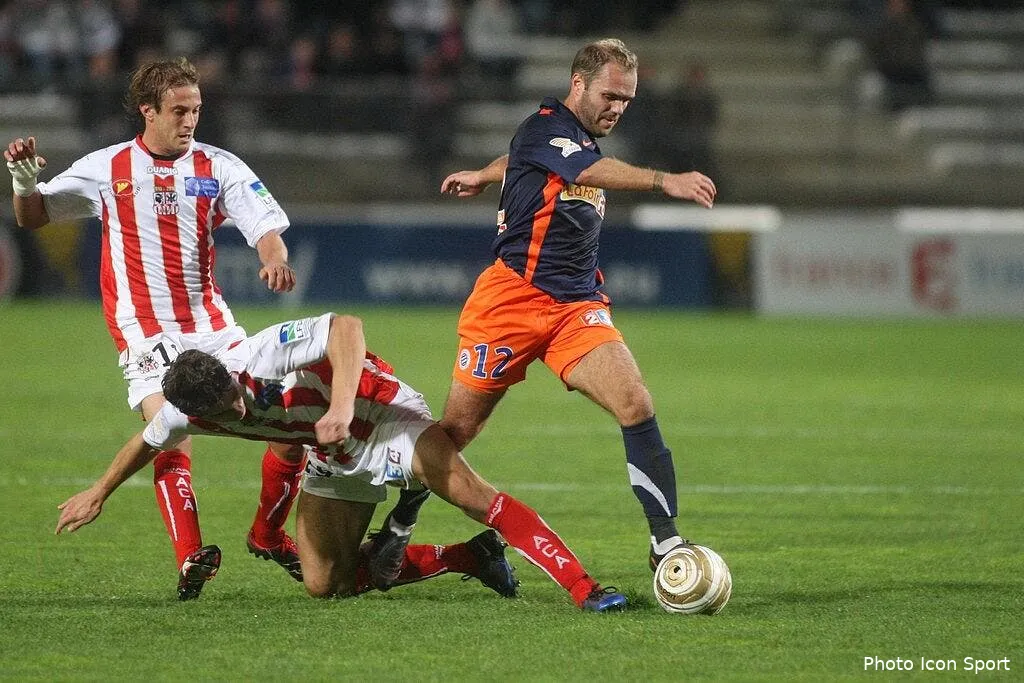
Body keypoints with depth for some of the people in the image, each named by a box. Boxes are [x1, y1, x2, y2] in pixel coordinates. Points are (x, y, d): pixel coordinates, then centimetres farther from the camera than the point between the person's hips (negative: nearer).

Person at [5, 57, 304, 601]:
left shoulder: (219, 168, 5)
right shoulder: (107, 169, 5)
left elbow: (267, 227, -4)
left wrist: (275, 259, -27)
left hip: (211, 325, 3)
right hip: (146, 335, -2)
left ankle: (267, 535, 15)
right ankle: (190, 557, -28)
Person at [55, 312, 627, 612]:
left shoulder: (263, 355, -30)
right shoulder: (187, 412, -10)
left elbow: (345, 328, -39)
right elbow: (147, 443, 13)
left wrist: (342, 406, -49)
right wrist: (98, 495, 25)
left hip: (382, 416, -7)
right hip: (333, 458, 7)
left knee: (473, 495, -29)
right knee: (325, 583, -6)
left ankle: (581, 586, -34)